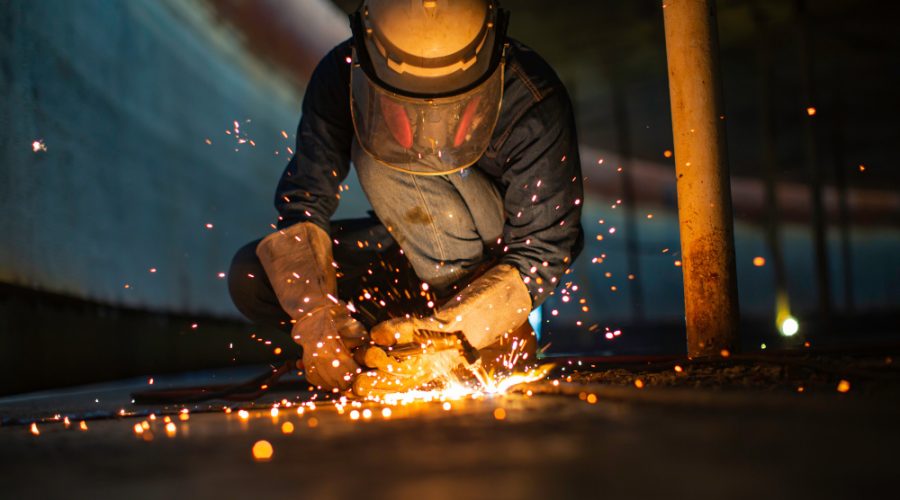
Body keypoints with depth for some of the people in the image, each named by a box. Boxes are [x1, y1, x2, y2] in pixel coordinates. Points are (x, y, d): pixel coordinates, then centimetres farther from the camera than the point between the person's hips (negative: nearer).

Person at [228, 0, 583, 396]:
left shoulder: (534, 104, -28)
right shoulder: (341, 77, -20)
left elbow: (542, 252, -25)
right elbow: (301, 204, -20)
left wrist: (450, 335, -40)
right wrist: (318, 318, -37)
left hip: (500, 256, -4)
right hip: (411, 245, 4)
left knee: (381, 159, -30)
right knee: (251, 279, -16)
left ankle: (506, 330, -19)